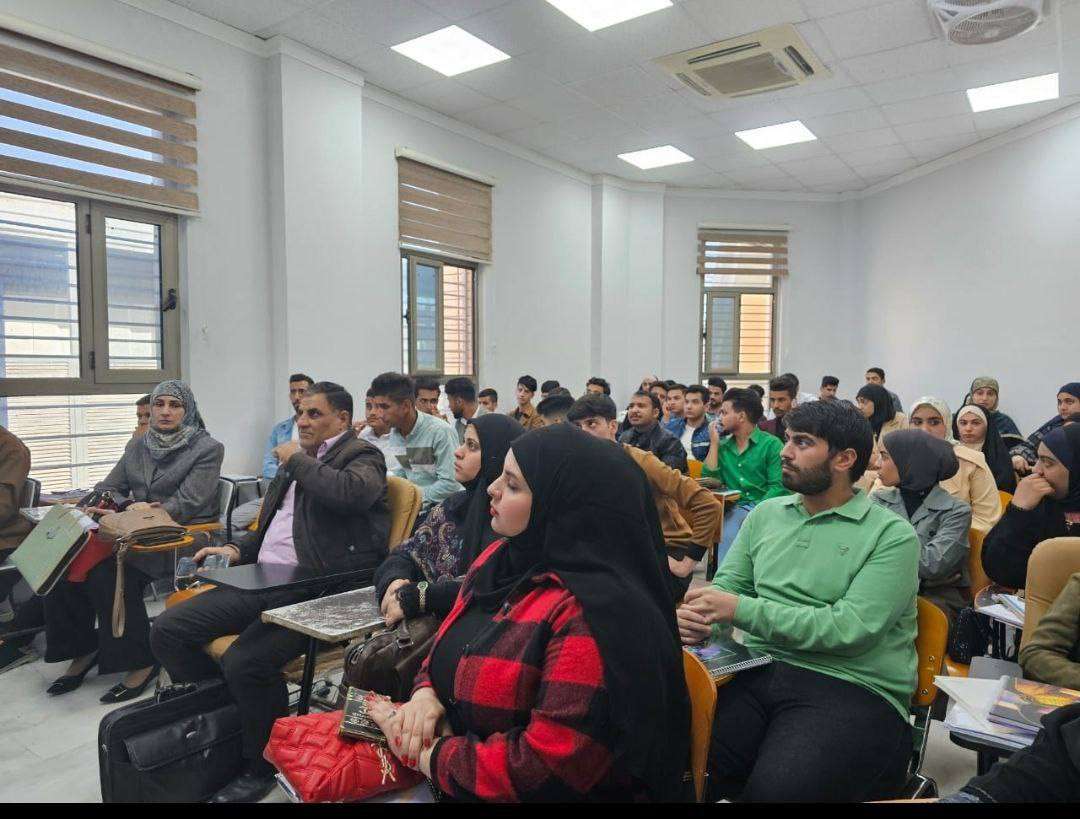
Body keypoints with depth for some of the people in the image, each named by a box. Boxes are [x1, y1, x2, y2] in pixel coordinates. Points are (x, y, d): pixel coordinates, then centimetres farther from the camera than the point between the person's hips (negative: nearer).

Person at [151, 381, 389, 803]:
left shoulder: (363, 456, -2)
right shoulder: (294, 460, 22)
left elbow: (350, 493, -27)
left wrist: (297, 460, -10)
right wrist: (237, 549, 11)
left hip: (316, 590, -8)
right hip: (262, 579, 9)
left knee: (244, 661, -27)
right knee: (167, 630, -1)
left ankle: (261, 768, 0)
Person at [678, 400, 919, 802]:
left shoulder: (891, 535, -3)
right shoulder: (766, 514, 13)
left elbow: (850, 629, -14)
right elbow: (727, 584, 14)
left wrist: (740, 609, -17)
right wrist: (699, 618, -10)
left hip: (851, 687, -3)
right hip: (758, 671, 3)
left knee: (777, 789, -29)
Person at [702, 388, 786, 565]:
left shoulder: (771, 444, 2)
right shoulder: (723, 446, 18)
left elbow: (778, 486, -6)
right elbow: (709, 479, 6)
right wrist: (714, 442, 6)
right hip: (734, 509, 2)